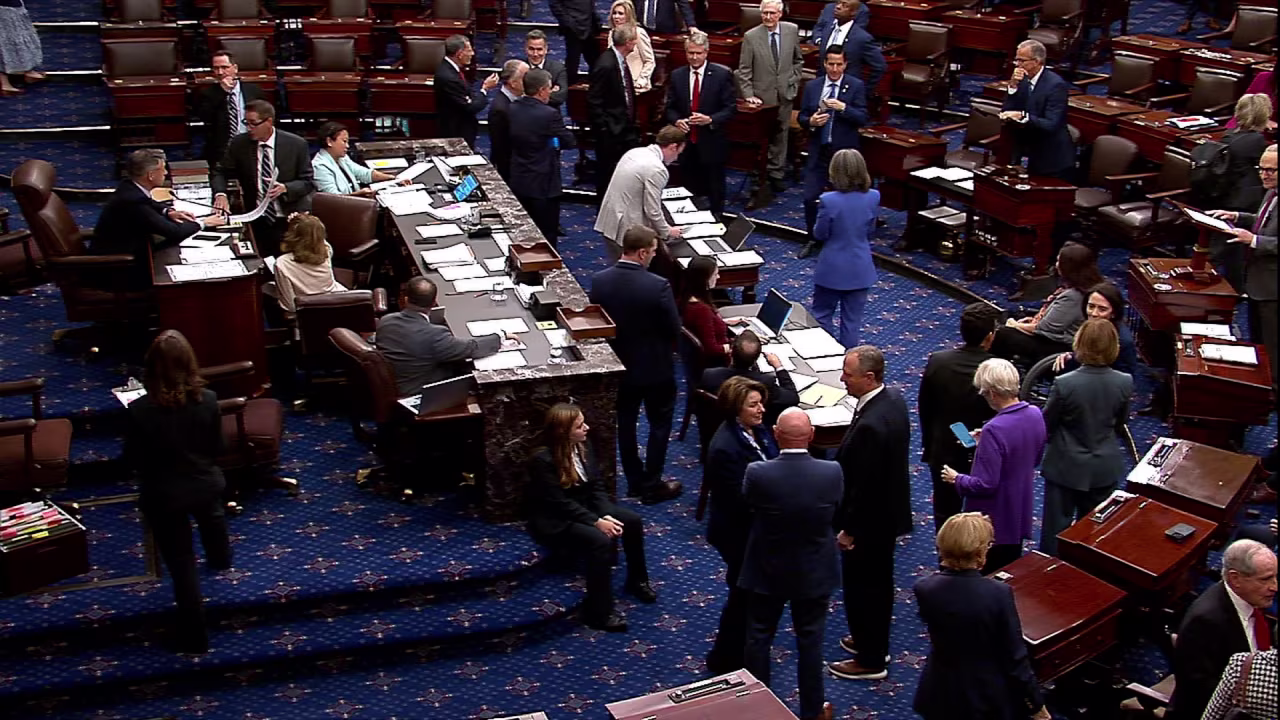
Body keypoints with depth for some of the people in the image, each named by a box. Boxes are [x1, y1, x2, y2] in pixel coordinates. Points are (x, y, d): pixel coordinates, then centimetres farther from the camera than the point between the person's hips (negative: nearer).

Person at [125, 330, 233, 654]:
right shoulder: (208, 400, -19)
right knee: (211, 515, 39)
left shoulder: (140, 410, -26)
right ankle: (220, 558, 69)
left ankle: (193, 636, 24)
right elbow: (216, 449, -5)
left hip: (163, 495, -3)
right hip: (204, 484, 3)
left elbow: (133, 460, -13)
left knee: (182, 564, 11)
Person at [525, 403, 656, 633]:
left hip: (584, 507, 8)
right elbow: (560, 503, -25)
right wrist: (596, 522, -27)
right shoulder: (543, 459, -25)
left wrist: (607, 515, -16)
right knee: (600, 540, -31)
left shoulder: (584, 446, -2)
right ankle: (598, 612, -22)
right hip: (554, 520, -8)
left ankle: (637, 581, 13)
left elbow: (596, 486, 2)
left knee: (633, 520, -9)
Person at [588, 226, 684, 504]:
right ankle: (652, 485, 17)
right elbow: (674, 328, -16)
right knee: (659, 424, 13)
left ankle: (634, 481, 29)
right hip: (655, 367, -4)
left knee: (625, 423, 18)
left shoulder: (599, 280, -12)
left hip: (619, 364, 4)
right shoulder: (658, 286, -25)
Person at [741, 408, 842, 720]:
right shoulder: (832, 473, -21)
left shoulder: (758, 474, -25)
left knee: (758, 640, 18)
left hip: (767, 572, -1)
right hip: (814, 574, 1)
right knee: (810, 642, 17)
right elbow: (835, 512, -2)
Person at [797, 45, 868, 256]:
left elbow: (862, 119, -10)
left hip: (844, 153, -3)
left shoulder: (856, 86, -4)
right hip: (818, 152, 3)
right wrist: (810, 122, -14)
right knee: (810, 198, 1)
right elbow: (801, 117, 8)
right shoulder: (812, 87, 5)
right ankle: (813, 240, 20)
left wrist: (843, 108, -25)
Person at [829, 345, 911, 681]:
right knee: (879, 583, 24)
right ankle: (875, 644, 43)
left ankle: (870, 661, 25)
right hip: (890, 511, 9)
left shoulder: (870, 426, -34)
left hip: (869, 520, -9)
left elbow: (863, 486, -27)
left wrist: (848, 529, -15)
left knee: (861, 588, 9)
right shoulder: (893, 398, -4)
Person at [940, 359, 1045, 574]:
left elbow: (985, 484, -27)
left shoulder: (994, 430, -31)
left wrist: (957, 479, -9)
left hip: (993, 523, -7)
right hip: (1020, 515, 7)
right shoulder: (1035, 414, -7)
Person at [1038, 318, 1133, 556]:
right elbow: (1120, 423, 3)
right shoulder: (1124, 383, -15)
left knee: (1057, 527, 13)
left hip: (1066, 467, -3)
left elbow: (1047, 424, -12)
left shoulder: (1064, 384, -26)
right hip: (1105, 468, 4)